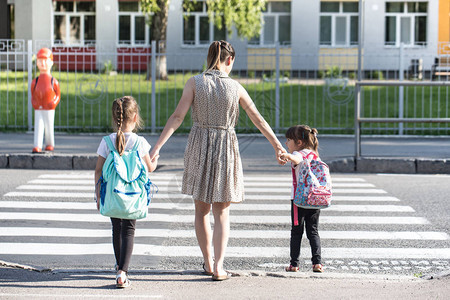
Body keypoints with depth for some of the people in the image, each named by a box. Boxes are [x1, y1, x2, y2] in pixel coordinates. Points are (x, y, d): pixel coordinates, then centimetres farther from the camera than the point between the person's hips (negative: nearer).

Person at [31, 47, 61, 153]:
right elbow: (33, 95, 12)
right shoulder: (35, 82, 4)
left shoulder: (53, 82, -1)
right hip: (38, 110, 1)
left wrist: (53, 103, -9)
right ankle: (37, 146, -9)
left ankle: (50, 144, 28)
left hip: (49, 110, -1)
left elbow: (58, 95, 5)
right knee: (38, 127, -6)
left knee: (49, 128, 9)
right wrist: (34, 104, -4)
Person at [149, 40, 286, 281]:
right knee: (221, 212, 8)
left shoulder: (195, 82, -7)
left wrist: (157, 146, -12)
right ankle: (218, 267, -2)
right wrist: (277, 146, 12)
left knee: (201, 210, 16)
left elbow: (177, 117, -13)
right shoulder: (235, 87, -4)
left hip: (199, 147, 0)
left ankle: (208, 262, 22)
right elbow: (258, 119, 2)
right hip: (226, 148, 0)